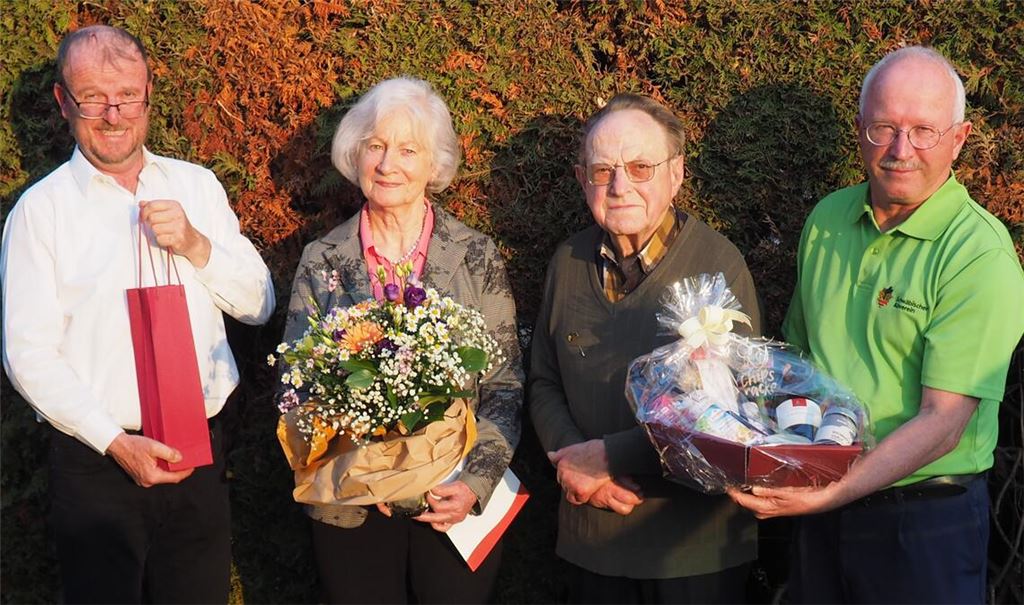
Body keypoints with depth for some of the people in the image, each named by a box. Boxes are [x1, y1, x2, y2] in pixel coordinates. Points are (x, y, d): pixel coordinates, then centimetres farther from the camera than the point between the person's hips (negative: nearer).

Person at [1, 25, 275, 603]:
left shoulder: (197, 186, 7)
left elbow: (259, 305, 6)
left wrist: (196, 246, -11)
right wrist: (116, 442, -16)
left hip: (200, 455, 3)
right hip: (96, 467, -3)